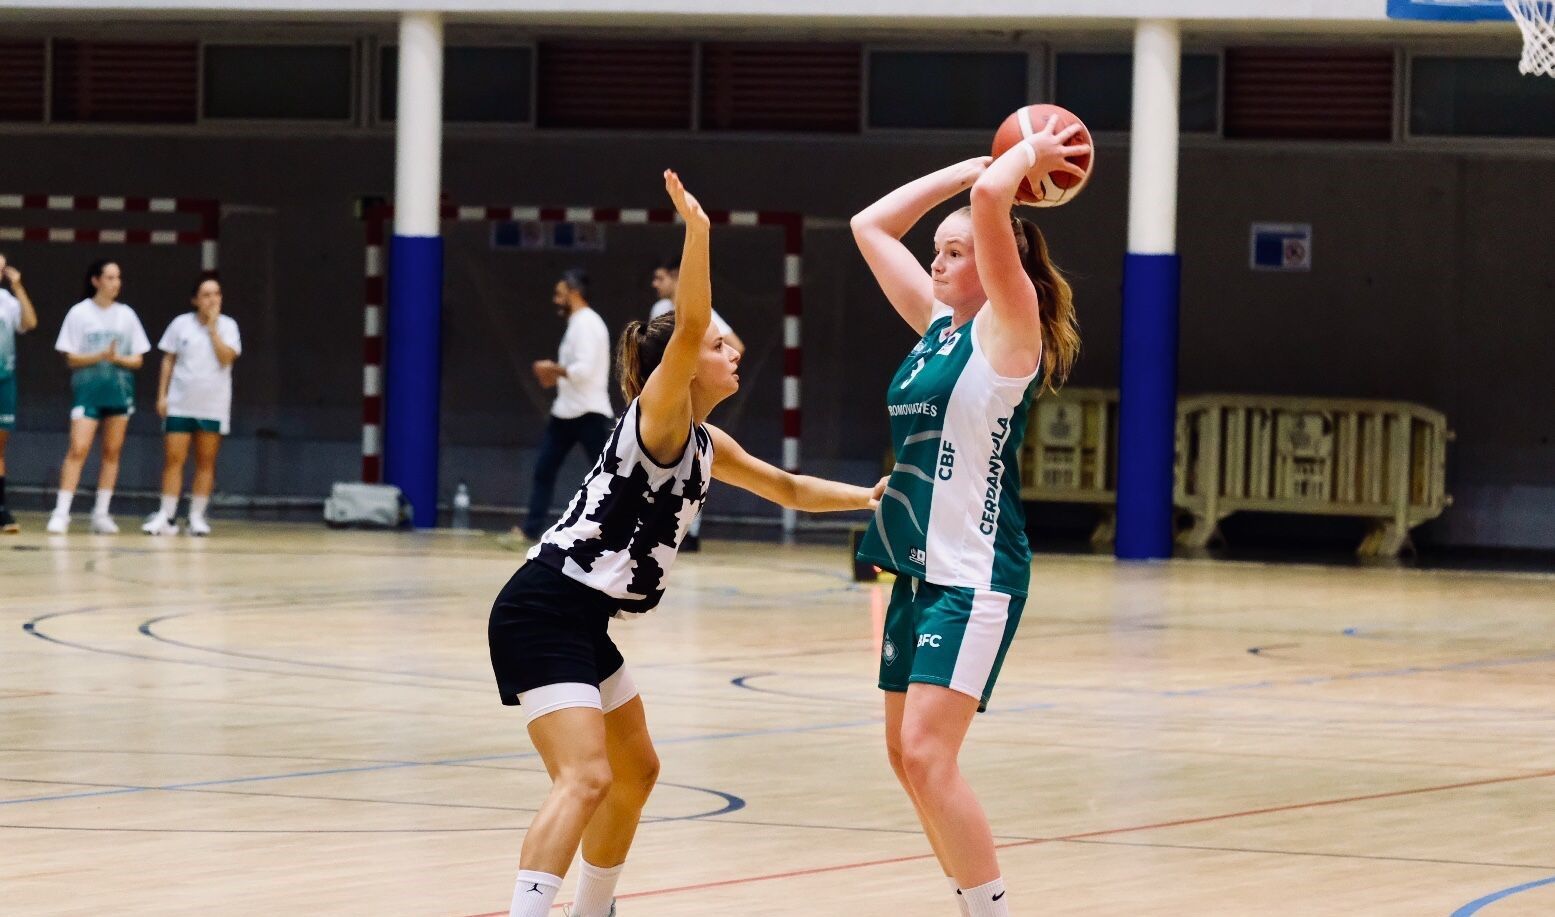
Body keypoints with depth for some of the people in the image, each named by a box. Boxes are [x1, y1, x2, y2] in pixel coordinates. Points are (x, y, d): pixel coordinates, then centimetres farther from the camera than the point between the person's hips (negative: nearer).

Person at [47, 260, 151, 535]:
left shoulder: (127, 315, 8)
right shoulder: (79, 313, -1)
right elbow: (72, 358, -3)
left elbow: (137, 359, 8)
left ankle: (101, 513, 11)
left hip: (119, 390, 4)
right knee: (78, 450, -13)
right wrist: (101, 356, -18)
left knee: (112, 452, 5)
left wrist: (118, 358, -13)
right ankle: (61, 513, -13)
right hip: (87, 389, -4)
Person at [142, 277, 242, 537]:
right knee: (173, 458, -4)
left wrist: (212, 327, -12)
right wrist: (162, 395, 2)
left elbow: (226, 358, -13)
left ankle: (197, 517, 9)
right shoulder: (181, 324, 2)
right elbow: (168, 360, 7)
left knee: (206, 462, 4)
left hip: (213, 406, 0)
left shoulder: (227, 326, 1)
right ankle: (167, 517, -2)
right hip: (180, 404, 0)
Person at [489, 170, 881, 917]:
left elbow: (787, 488, 32)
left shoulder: (703, 444, 15)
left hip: (583, 622, 10)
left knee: (635, 770, 23)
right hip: (544, 612, -10)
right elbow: (687, 329, -29)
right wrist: (696, 232, -36)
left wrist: (869, 497, 27)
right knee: (585, 778, -23)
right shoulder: (657, 416, -11)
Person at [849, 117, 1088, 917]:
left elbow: (989, 201, -22)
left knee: (928, 756, -16)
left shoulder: (1008, 328, -8)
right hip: (919, 568, 9)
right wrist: (982, 163, 17)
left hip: (974, 574, -9)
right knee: (907, 757, 9)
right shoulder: (938, 325, 13)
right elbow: (871, 226, 19)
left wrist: (1026, 160, -4)